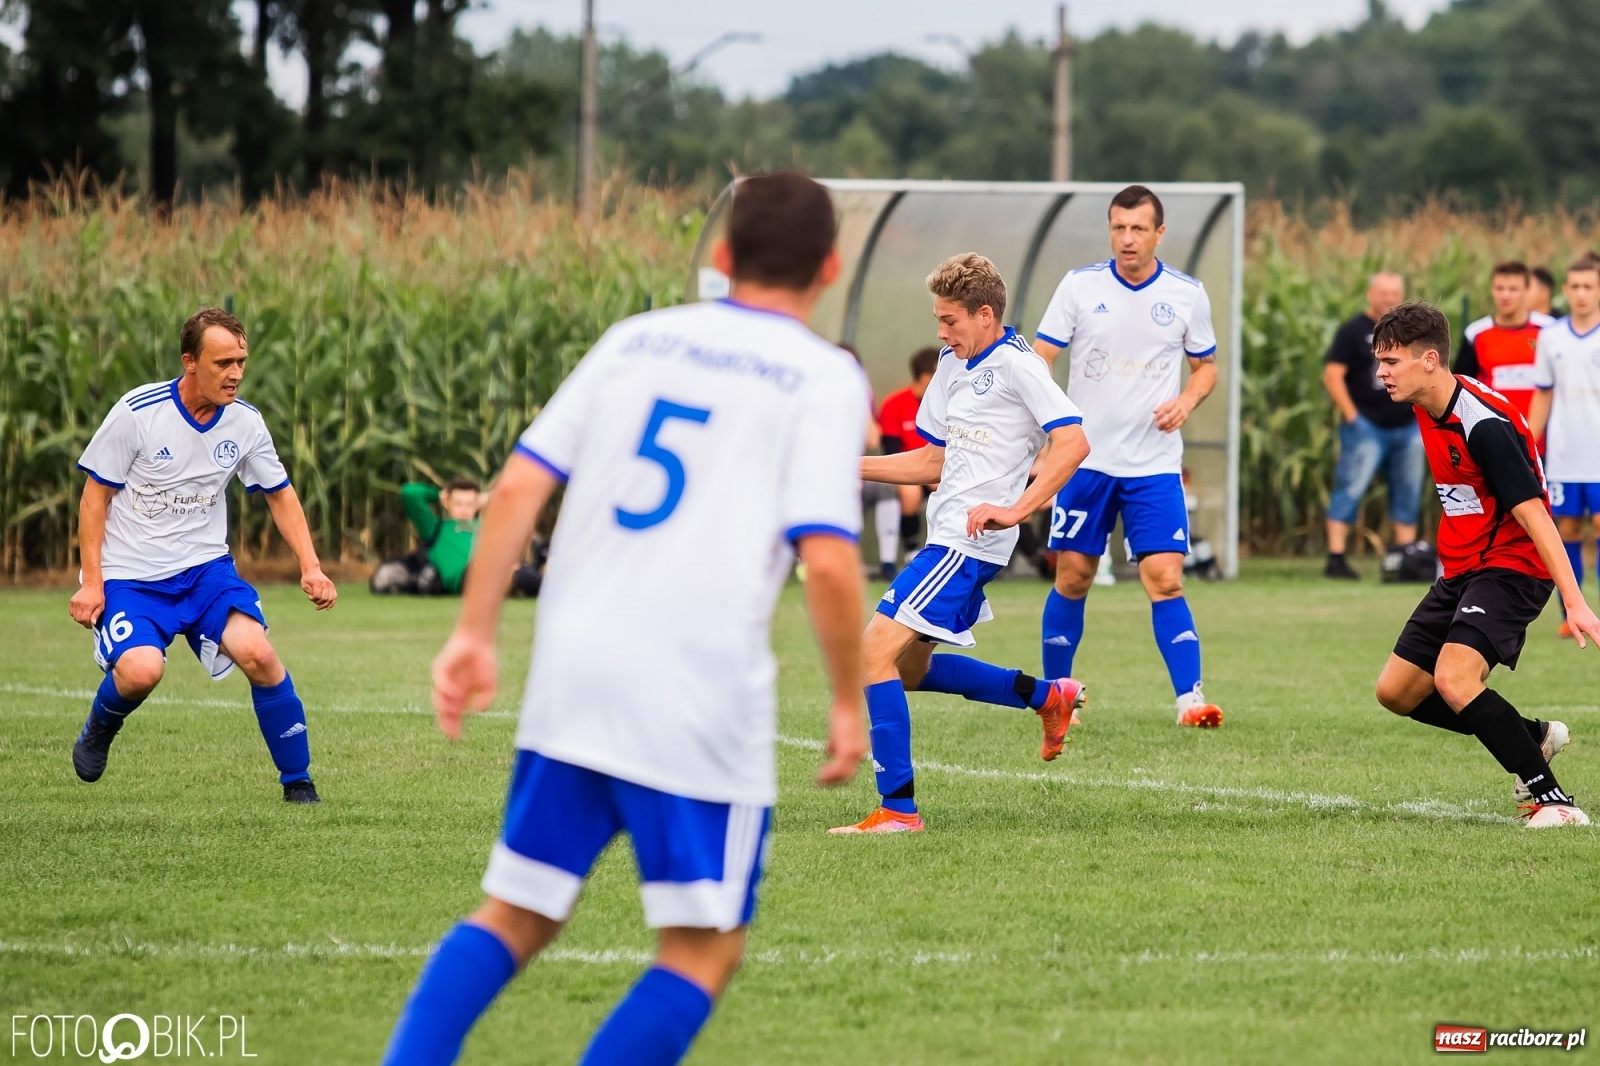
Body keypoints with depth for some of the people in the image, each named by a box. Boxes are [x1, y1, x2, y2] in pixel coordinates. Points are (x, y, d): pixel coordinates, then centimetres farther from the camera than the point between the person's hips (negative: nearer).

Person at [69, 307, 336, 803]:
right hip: (129, 573, -3)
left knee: (257, 654, -21)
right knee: (141, 670, -28)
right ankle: (100, 727, 9)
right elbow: (95, 495, -6)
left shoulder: (245, 422, -2)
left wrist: (310, 567, -1)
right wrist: (92, 581, -11)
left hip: (205, 568, 3)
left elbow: (280, 495, 11)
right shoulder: (137, 412, -14)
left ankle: (298, 783, -6)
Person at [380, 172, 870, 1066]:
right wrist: (851, 703, -2)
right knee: (705, 951, 8)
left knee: (517, 917, 15)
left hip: (573, 681, 5)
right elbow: (827, 558, -12)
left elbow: (518, 488, 6)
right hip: (702, 706, -5)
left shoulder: (635, 340, 12)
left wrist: (475, 635, 11)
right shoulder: (825, 379, -1)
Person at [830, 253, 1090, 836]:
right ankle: (1048, 696, 27)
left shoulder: (1015, 364, -12)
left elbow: (1073, 442, -21)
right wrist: (852, 466, 13)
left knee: (876, 651, -16)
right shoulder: (953, 365, 16)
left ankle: (898, 808, -16)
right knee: (908, 668, 19)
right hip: (947, 538, 10)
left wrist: (1015, 509, -28)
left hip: (969, 543, -10)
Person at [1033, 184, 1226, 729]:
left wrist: (1187, 400, -8)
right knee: (1072, 577, 5)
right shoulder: (1079, 286, -1)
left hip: (1155, 464, 0)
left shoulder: (1187, 294, 2)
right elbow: (1038, 360, 0)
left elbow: (1206, 366, 14)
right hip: (1085, 458, 0)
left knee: (1165, 579, -12)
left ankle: (1190, 698, -12)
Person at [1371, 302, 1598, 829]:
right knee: (1396, 691, 10)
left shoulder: (1484, 425, -24)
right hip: (1461, 569, 10)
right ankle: (1534, 737, 24)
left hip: (1509, 568, -10)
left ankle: (1553, 800, -23)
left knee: (1454, 681, -29)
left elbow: (1534, 515, -27)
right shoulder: (1430, 406, 4)